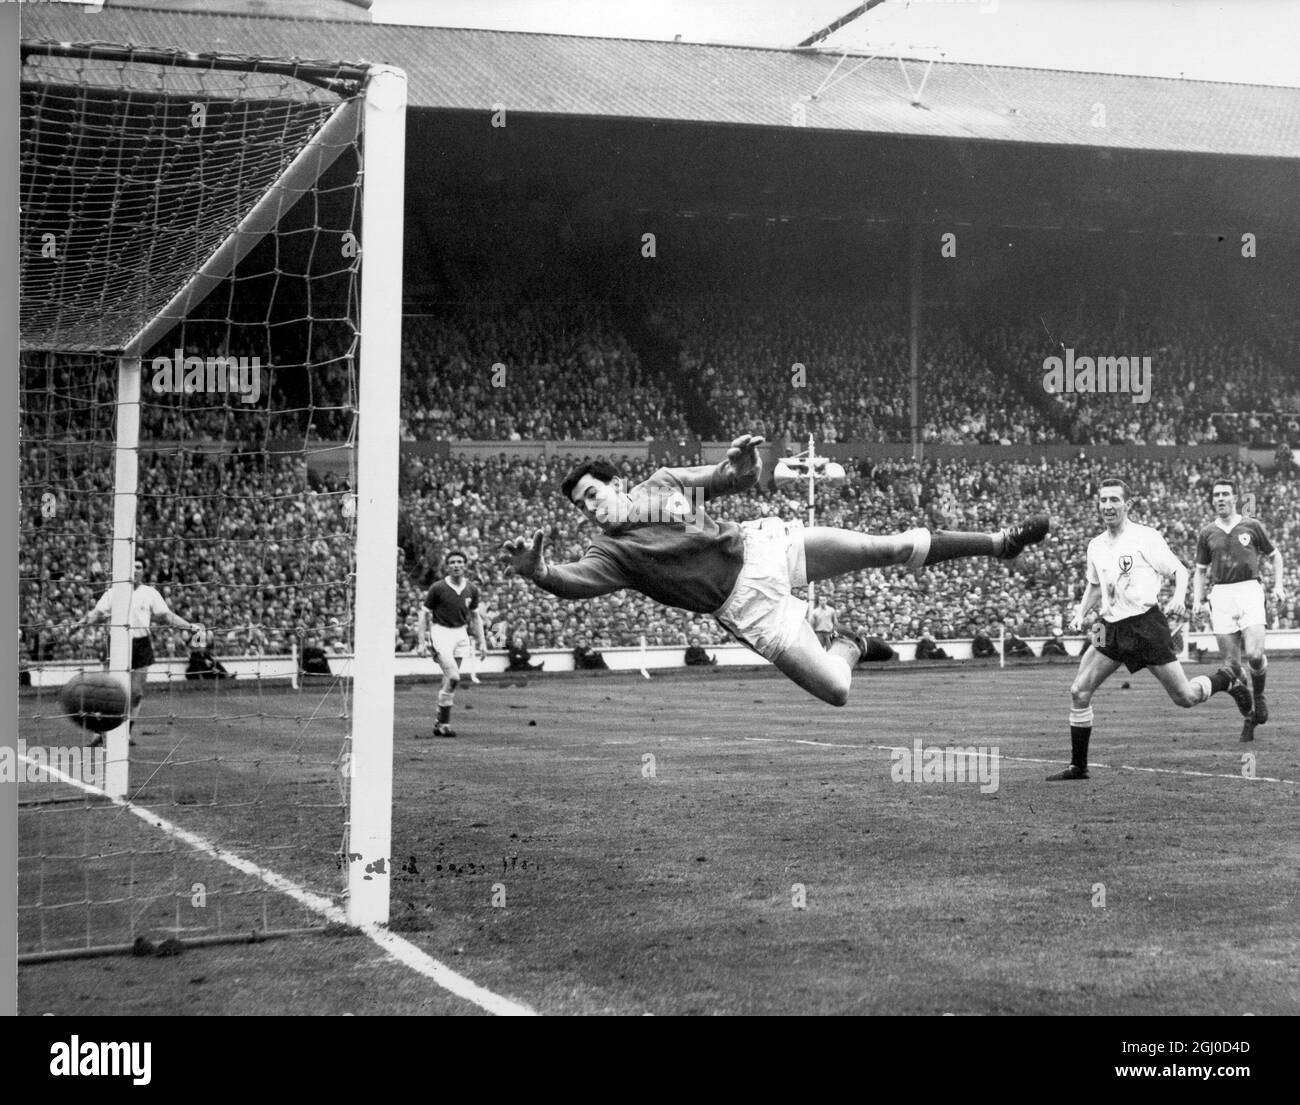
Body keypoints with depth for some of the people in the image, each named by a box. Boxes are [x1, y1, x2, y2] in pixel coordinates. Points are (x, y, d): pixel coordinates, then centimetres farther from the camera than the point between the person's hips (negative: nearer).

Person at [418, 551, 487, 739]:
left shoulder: (471, 589, 5)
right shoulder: (438, 588, -7)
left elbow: (475, 617, 16)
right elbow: (424, 614, -2)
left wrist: (482, 642, 10)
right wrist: (422, 642, -7)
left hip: (461, 634, 5)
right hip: (441, 633, -5)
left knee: (450, 680, 8)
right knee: (453, 677, -19)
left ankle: (440, 723, 18)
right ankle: (444, 721, -9)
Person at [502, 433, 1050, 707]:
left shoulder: (661, 484, 9)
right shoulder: (609, 552, -3)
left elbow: (738, 479, 11)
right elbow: (571, 581, -24)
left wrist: (740, 463, -13)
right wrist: (535, 571, -45)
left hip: (760, 545, 3)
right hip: (745, 605, -3)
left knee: (894, 547, -4)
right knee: (835, 691, -16)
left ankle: (998, 542, 13)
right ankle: (847, 646, 20)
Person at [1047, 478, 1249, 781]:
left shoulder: (1146, 537, -6)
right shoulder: (1095, 546, 12)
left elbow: (1180, 571, -2)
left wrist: (1178, 597, -21)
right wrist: (1080, 614, 12)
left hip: (1146, 623, -5)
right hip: (1112, 629, 5)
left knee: (1185, 697, -3)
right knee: (1079, 691, -6)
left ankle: (1224, 680, 31)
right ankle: (1078, 766, 3)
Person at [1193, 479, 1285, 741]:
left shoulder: (1251, 526, 7)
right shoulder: (1206, 533, 12)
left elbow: (1275, 555, 18)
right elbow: (1200, 571, 19)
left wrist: (1278, 585, 6)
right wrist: (1198, 600, 5)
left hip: (1249, 591, -2)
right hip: (1220, 596, 2)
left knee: (1254, 654, -18)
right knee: (1231, 664, -2)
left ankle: (1259, 695, 13)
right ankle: (1248, 716, 13)